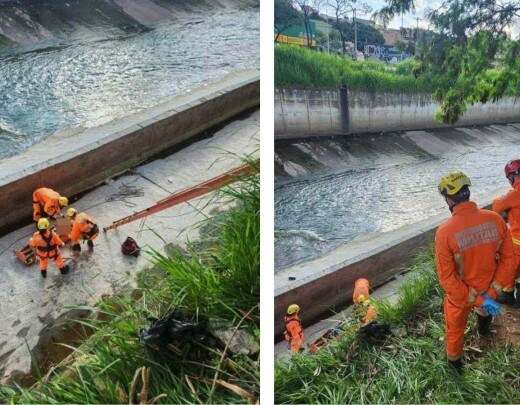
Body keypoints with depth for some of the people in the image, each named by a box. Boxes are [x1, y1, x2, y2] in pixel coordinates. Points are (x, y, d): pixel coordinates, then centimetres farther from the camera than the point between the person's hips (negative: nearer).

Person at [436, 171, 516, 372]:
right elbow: (508, 258, -13)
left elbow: (446, 277, -26)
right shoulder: (495, 219, -21)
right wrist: (492, 292, -10)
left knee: (455, 328, 26)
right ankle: (484, 329, 71)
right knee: (485, 308, 40)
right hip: (488, 289, 4)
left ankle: (454, 361, 51)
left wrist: (476, 300, -18)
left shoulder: (445, 232, -31)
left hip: (459, 295, -3)